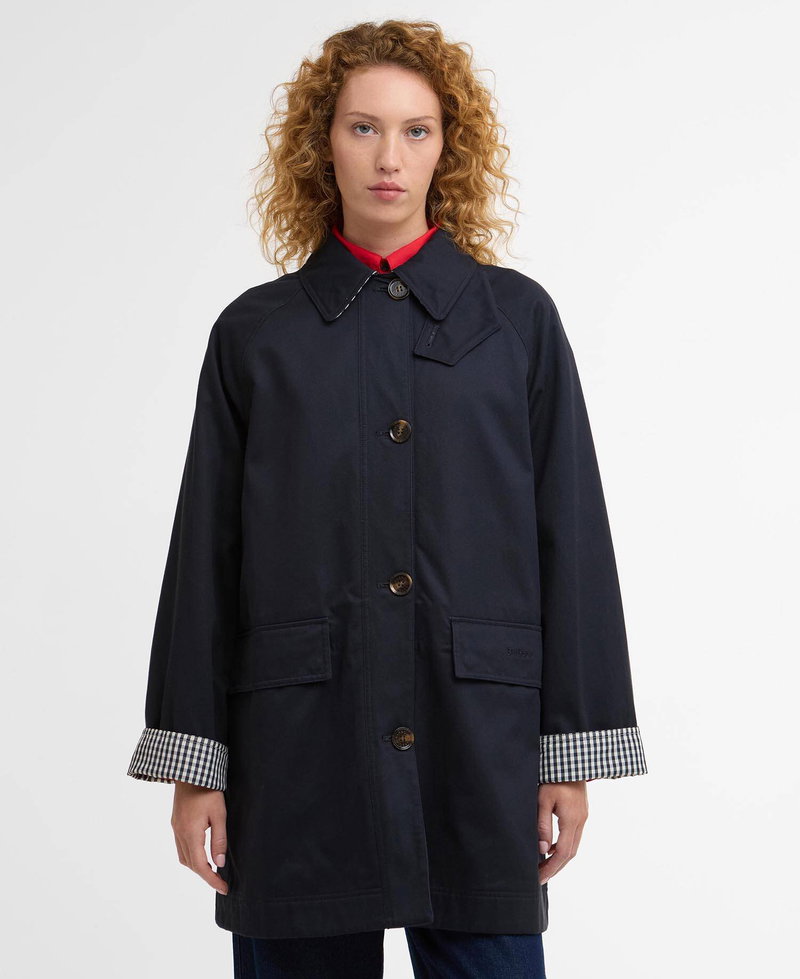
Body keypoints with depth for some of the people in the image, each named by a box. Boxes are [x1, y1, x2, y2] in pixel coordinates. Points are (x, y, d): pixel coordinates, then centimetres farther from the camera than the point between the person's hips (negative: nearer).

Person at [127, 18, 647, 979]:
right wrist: (193, 764, 2)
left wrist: (572, 754, -1)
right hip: (300, 746, 1)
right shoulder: (255, 331, 7)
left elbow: (570, 535, 4)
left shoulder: (517, 318, 6)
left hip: (478, 740, 0)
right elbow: (206, 551, 6)